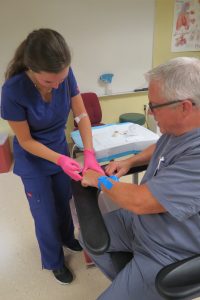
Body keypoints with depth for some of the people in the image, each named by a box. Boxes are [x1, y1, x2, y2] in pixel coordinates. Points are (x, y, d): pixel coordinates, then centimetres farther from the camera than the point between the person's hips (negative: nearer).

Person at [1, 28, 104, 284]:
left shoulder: (65, 74, -20)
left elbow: (81, 115, -13)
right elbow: (25, 141, -20)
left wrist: (89, 154, -24)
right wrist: (60, 160, -30)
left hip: (61, 149, 4)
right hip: (33, 161, -4)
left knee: (63, 201, 24)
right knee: (45, 214, 12)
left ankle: (67, 238, 55)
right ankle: (54, 261, 41)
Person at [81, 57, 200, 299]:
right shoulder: (177, 128, -6)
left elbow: (139, 201, -33)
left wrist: (100, 180, -15)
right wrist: (130, 162, 1)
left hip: (167, 256, -8)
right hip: (138, 219, 8)